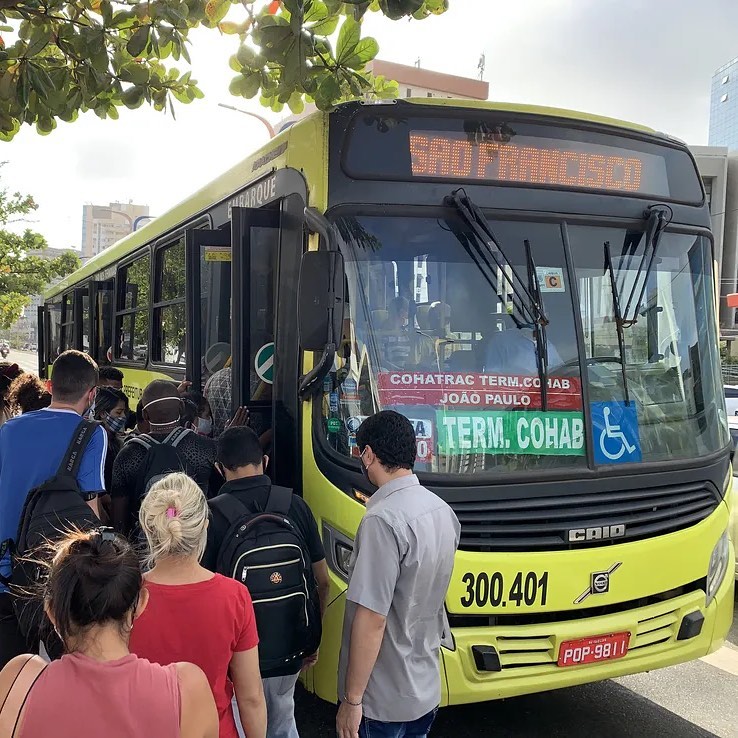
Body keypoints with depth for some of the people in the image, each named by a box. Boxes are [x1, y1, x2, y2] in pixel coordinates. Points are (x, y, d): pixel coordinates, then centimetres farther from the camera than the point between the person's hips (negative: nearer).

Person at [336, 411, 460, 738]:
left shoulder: (384, 521, -24)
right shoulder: (443, 511, 1)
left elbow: (372, 620, -24)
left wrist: (351, 699, -17)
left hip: (383, 699, -7)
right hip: (426, 688, 7)